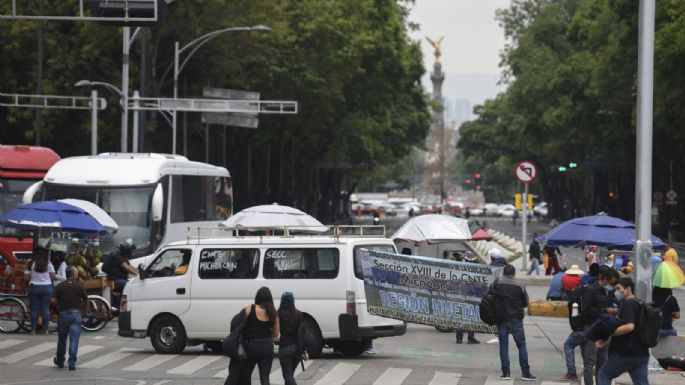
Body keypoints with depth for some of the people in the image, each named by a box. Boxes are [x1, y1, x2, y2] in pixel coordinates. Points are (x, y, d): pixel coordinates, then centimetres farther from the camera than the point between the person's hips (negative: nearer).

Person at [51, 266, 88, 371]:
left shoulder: (60, 286, 0)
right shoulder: (79, 286, -3)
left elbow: (53, 300, -8)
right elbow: (86, 300, 0)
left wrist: (59, 307, 12)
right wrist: (84, 310, 18)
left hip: (63, 314, 2)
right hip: (75, 313, -2)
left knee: (62, 339, 15)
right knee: (74, 339, -3)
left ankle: (60, 361, 29)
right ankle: (72, 363, -9)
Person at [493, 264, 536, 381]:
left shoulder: (496, 284, -3)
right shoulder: (520, 286, -6)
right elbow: (525, 303, 1)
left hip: (501, 318, 1)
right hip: (516, 319, -1)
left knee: (503, 345, 7)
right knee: (522, 345, 5)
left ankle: (506, 372, 4)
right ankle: (525, 372, 1)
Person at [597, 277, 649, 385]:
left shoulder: (627, 304, -13)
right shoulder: (640, 304, 18)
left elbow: (629, 326, -27)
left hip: (625, 353, -8)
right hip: (641, 353, 8)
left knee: (604, 375, 8)